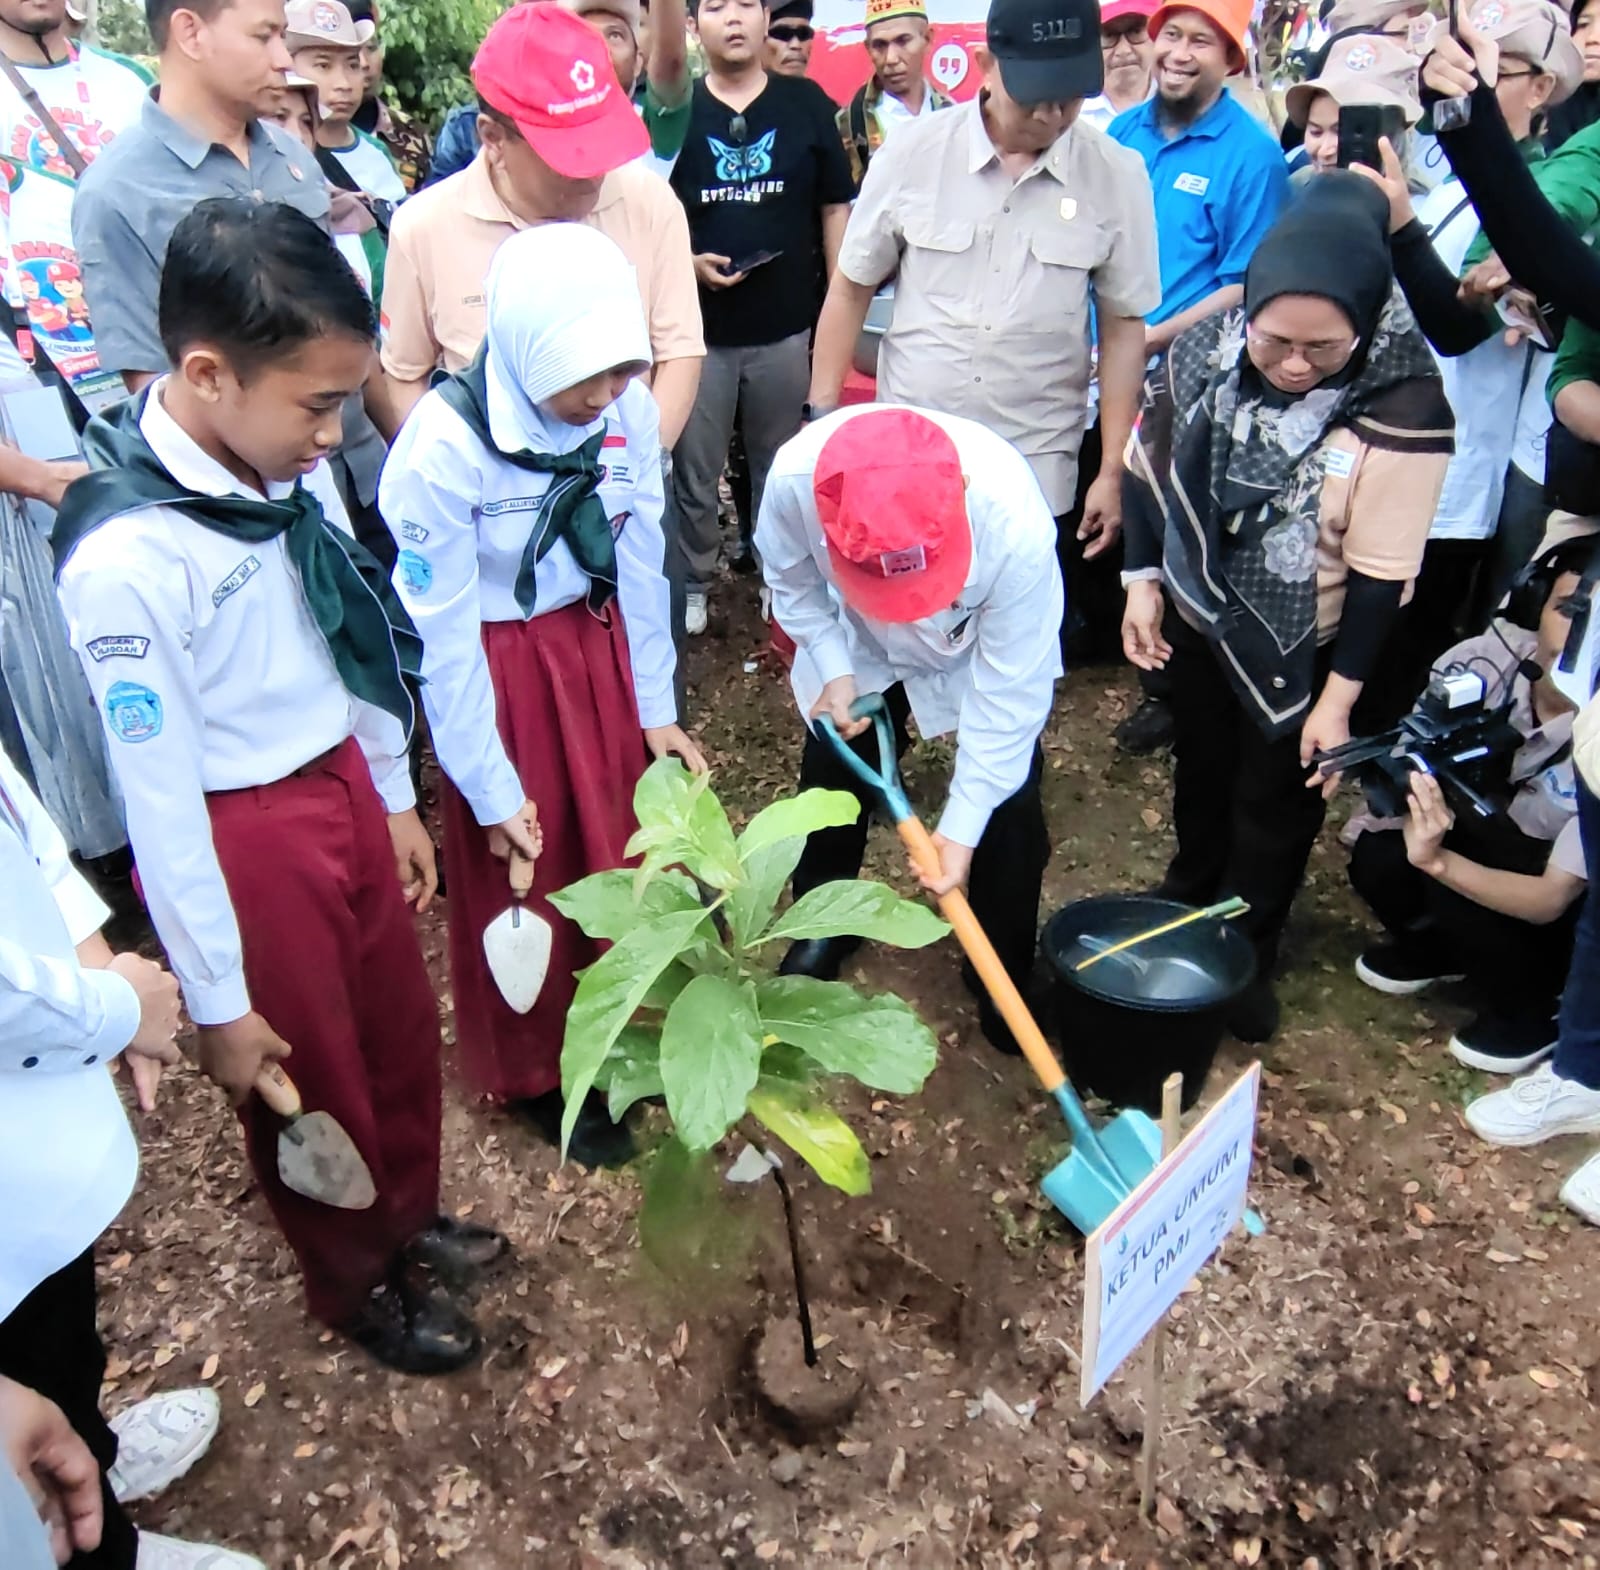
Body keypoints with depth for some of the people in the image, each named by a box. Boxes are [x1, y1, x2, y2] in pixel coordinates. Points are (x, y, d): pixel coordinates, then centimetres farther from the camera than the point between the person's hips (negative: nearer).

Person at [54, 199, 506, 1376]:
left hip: (343, 785, 6)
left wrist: (395, 797, 16)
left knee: (401, 1025, 23)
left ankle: (408, 1214, 53)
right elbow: (159, 798, -20)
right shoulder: (123, 558, -27)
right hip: (242, 836, -6)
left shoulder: (292, 467, -8)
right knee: (313, 1077, 16)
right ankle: (356, 1282, 45)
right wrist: (220, 1001, -11)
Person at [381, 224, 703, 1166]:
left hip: (599, 646, 4)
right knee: (521, 879, 13)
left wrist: (656, 708, 5)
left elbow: (640, 564, -2)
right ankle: (537, 1072, 40)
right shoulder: (446, 445, -26)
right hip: (497, 668, -4)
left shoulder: (630, 408, -14)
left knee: (622, 847, 18)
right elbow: (443, 637, -18)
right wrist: (492, 790, -11)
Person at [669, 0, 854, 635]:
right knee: (693, 470, 7)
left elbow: (835, 207, 7)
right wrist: (687, 261, -12)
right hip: (698, 327, -1)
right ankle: (693, 583, 23)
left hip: (787, 326, 1)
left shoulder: (807, 104, 4)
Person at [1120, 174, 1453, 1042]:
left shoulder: (1402, 405, -26)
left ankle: (1249, 953, 35)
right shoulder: (1205, 350, -15)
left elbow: (1381, 570, -21)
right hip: (1196, 614, 4)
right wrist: (1142, 581, -3)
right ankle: (1186, 905, 49)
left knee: (1277, 798, 12)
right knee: (1200, 768, 24)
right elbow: (1150, 464, 1)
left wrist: (1339, 698, -17)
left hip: (1301, 646, -4)